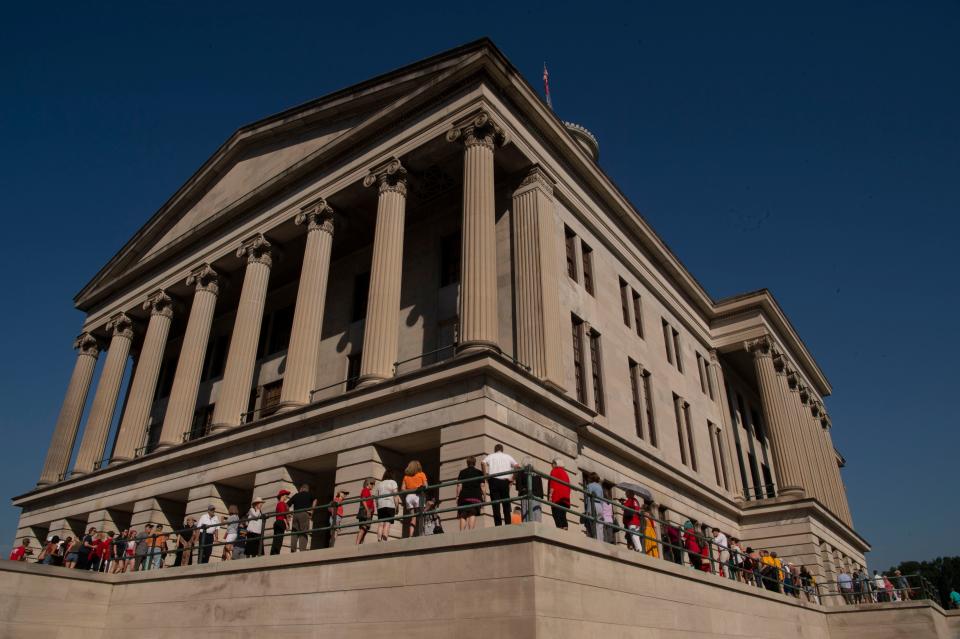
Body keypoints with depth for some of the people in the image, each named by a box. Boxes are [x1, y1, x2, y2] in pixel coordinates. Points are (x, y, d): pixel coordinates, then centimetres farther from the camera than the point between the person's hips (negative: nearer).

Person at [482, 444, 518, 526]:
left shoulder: (490, 456, 13)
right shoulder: (508, 457, 18)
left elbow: (484, 463, -8)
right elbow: (517, 466, 6)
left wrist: (486, 476, -2)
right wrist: (512, 479, 10)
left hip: (494, 480, -1)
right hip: (505, 481, 1)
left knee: (495, 503, -3)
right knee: (506, 504, 7)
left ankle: (498, 524, -13)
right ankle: (508, 524, -1)